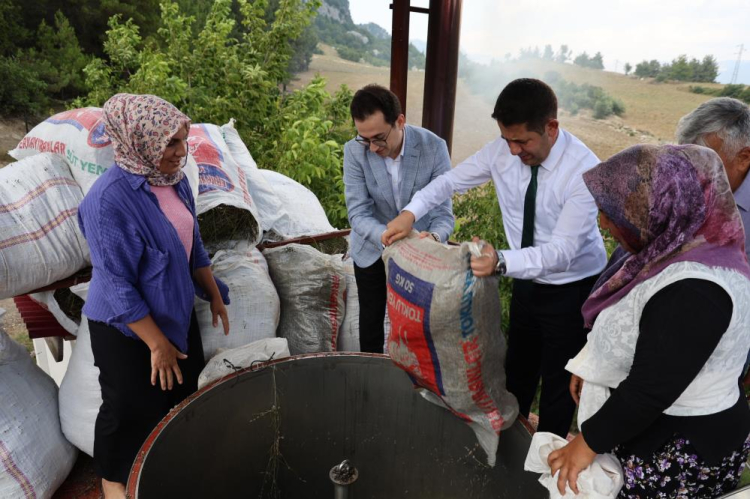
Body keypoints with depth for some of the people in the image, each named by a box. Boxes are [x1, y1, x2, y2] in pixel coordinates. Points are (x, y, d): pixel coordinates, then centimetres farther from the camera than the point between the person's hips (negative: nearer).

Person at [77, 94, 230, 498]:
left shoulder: (174, 179, -5)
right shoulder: (109, 199, -27)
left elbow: (193, 245, 8)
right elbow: (117, 286, -25)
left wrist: (214, 294, 13)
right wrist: (157, 344, -21)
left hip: (176, 311, 7)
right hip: (126, 328, -7)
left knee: (186, 392, 21)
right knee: (131, 407, 12)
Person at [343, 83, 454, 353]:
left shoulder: (434, 148, -23)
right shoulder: (355, 151, -22)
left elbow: (442, 211, -22)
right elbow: (358, 213, -23)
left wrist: (433, 237, -45)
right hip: (372, 249, 1)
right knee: (371, 319, 17)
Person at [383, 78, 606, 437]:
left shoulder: (585, 170, -28)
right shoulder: (502, 151, -14)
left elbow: (561, 252, -32)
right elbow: (451, 180, -1)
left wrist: (501, 262, -49)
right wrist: (410, 212, -17)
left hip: (572, 290, -4)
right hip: (527, 283, 5)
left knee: (558, 387, 11)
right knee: (517, 377, 20)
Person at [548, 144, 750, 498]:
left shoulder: (691, 291, -33)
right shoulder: (678, 248, -3)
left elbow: (649, 393, -28)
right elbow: (629, 329, 10)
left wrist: (587, 443, -16)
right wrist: (590, 365, 13)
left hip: (682, 453, -8)